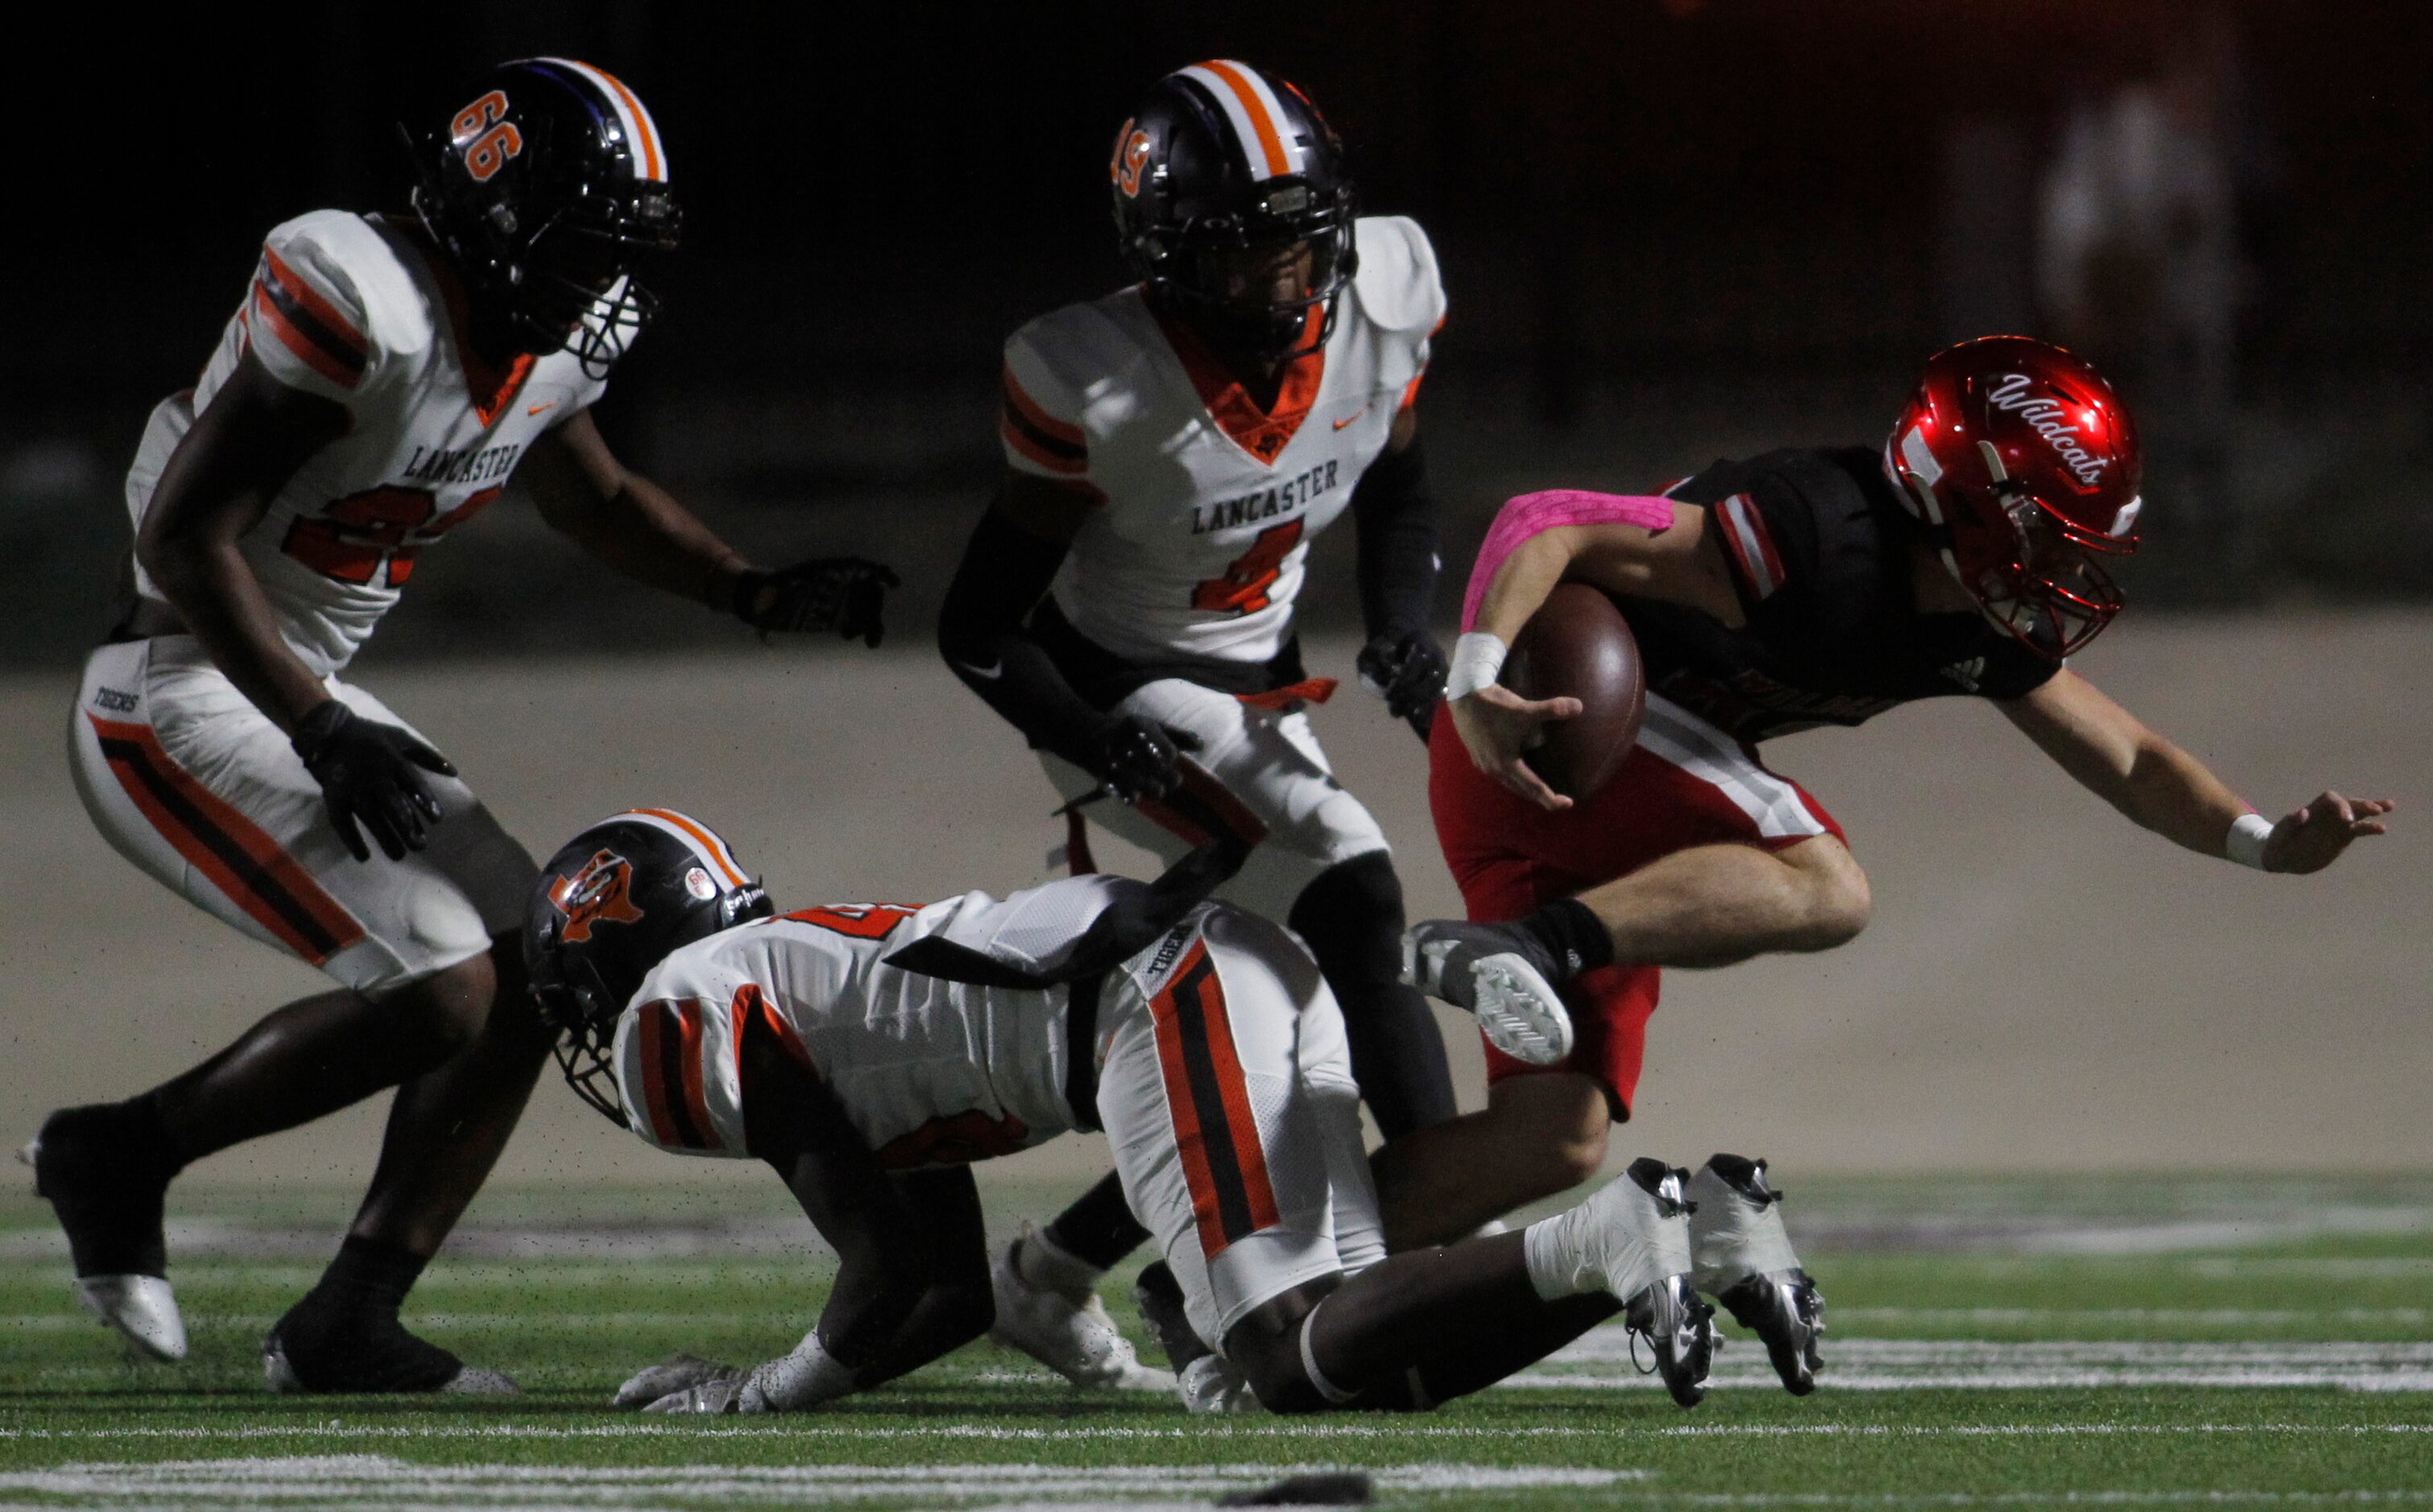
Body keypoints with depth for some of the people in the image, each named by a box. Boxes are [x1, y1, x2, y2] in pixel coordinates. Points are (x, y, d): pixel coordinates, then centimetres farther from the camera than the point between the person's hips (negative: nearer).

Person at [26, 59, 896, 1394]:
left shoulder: (543, 344, 5)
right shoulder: (362, 302, -24)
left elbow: (596, 502, 27)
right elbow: (186, 537, -23)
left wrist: (758, 593, 12)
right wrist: (320, 733, -24)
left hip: (299, 695, 10)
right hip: (179, 706, -10)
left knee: (530, 977, 5)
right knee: (438, 992, -17)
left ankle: (344, 1329, 9)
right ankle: (127, 1151, 1)